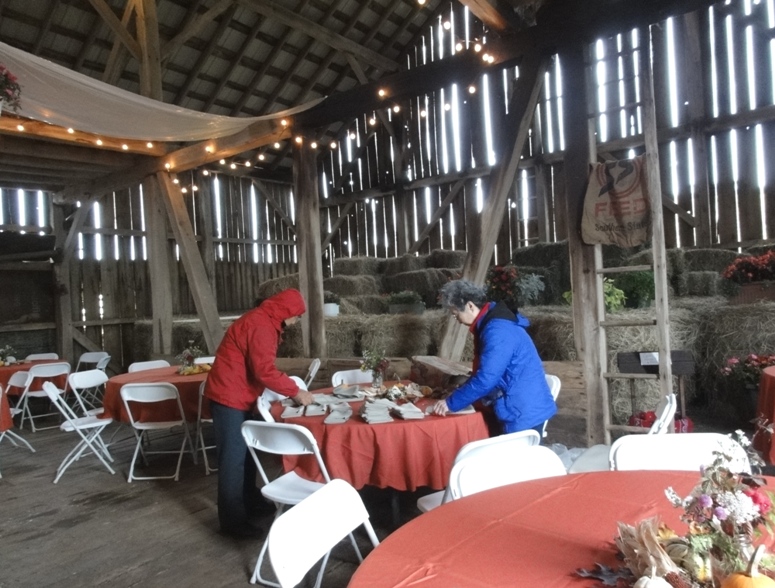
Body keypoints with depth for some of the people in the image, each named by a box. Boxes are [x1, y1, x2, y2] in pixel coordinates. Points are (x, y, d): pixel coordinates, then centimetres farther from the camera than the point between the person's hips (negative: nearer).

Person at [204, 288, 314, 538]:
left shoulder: (263, 321, 12)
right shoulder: (261, 325, -21)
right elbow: (264, 370, -26)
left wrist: (289, 389, 9)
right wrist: (295, 391, -18)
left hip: (237, 395, 11)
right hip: (229, 396, -11)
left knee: (245, 451, 19)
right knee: (234, 457, -4)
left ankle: (250, 502, 32)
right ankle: (232, 520, 4)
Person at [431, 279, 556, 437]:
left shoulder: (497, 330, -23)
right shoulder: (491, 324, 10)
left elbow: (486, 378, -27)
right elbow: (483, 372, 19)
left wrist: (451, 403, -17)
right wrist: (456, 396, 12)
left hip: (524, 412, -10)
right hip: (519, 409, 10)